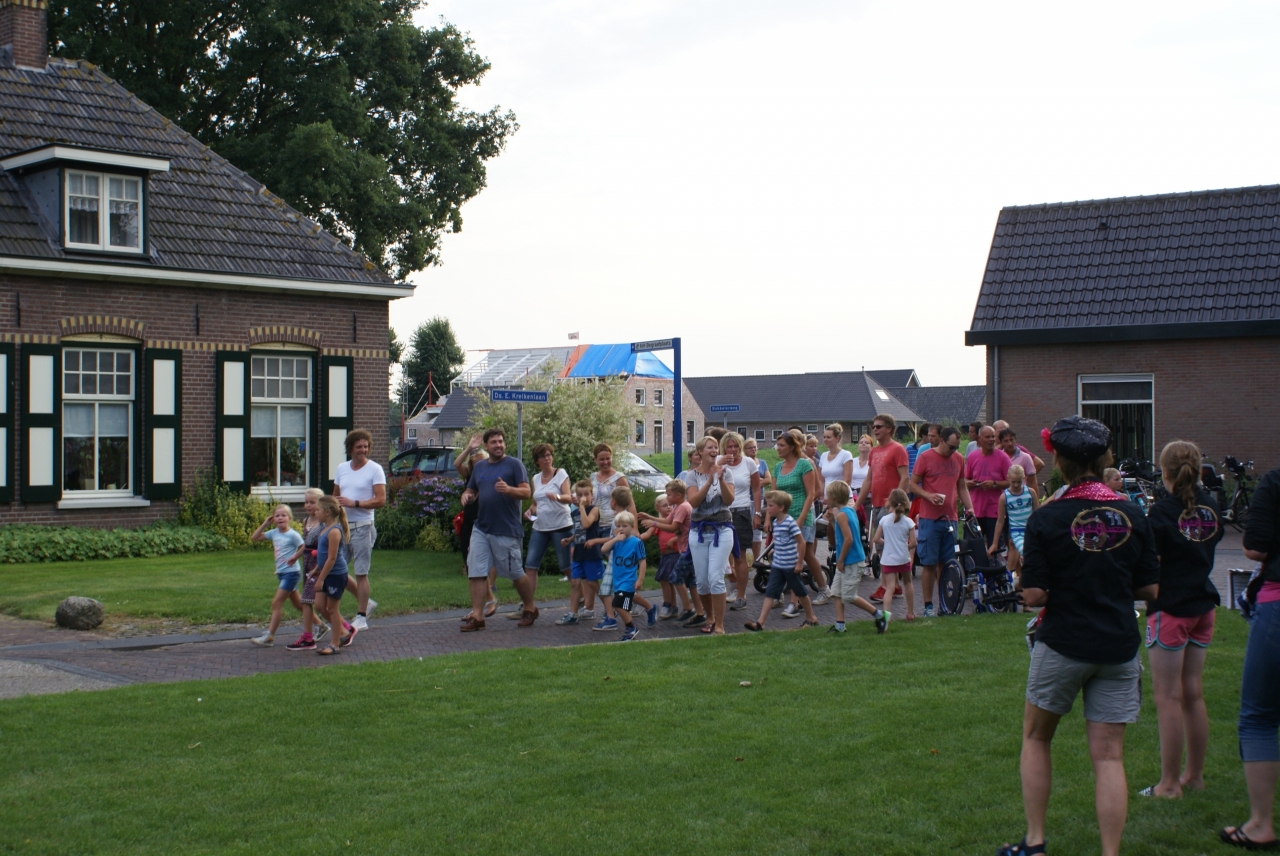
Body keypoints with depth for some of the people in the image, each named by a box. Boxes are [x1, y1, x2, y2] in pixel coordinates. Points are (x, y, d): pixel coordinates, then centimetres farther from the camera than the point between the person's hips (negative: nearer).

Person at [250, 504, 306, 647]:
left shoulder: (293, 534, -13)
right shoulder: (274, 533, 7)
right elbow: (254, 537, 12)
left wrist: (295, 557, -23)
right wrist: (265, 524, 5)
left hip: (291, 573, -8)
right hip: (281, 573, 8)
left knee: (276, 603, -10)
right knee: (298, 604, 15)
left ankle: (269, 637, -7)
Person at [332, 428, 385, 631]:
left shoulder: (375, 469, -5)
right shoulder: (341, 468, 13)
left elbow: (381, 500, -12)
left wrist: (354, 503, -19)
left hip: (362, 527, -6)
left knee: (360, 573, -2)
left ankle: (361, 617, 6)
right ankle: (365, 602, 23)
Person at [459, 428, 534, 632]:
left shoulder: (513, 464, -3)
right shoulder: (479, 467, 14)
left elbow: (526, 492, -9)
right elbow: (471, 491, 22)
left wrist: (508, 489, -29)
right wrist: (466, 495, -2)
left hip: (507, 531, -5)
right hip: (481, 529, 5)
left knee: (515, 573, 4)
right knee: (476, 572, -2)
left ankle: (530, 609, 24)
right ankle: (477, 616, 1)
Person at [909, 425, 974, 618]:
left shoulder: (958, 459, 10)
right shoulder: (925, 457, -3)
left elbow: (962, 487, 18)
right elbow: (913, 484, -2)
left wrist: (969, 507, 4)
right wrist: (928, 496, -18)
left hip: (950, 518, 4)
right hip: (929, 518, -4)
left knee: (946, 563, 7)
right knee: (929, 563, -2)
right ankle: (928, 606, 2)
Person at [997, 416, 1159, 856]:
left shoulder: (1046, 520, -11)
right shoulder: (1132, 515, -2)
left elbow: (1034, 595, -13)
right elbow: (1150, 589, 2)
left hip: (1063, 644, -2)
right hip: (1119, 648, 2)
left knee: (1035, 738, 17)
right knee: (1108, 756, 5)